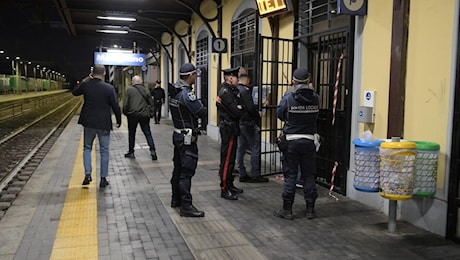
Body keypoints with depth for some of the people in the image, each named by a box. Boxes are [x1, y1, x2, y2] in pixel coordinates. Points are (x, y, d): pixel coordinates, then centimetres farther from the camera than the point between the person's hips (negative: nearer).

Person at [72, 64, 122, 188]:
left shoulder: (85, 85, -4)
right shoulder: (109, 88, -10)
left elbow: (74, 92, 18)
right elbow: (116, 106, -8)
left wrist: (85, 80, 17)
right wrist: (119, 120, 6)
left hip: (88, 123, 2)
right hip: (104, 124, -2)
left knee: (87, 148, 19)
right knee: (104, 151, 8)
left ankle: (87, 174, 9)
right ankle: (103, 179, 11)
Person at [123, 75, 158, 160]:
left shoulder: (129, 90, -3)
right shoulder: (146, 90, 4)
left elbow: (125, 104, -5)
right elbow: (151, 103, 4)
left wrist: (125, 113, 9)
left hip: (132, 115, -1)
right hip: (144, 115, 2)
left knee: (131, 134, 11)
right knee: (147, 133, 6)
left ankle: (131, 152, 18)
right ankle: (152, 150, -5)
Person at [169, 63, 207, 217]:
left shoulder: (174, 91, 8)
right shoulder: (187, 94, -20)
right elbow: (202, 112, -17)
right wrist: (205, 113, 6)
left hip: (178, 134, 10)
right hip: (187, 137, -9)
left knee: (178, 168, 18)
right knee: (187, 171, -7)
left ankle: (176, 199, 30)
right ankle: (186, 206, -3)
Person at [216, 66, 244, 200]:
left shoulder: (231, 91, 15)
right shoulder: (226, 92, -17)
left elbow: (240, 107, 13)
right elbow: (237, 112, -21)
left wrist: (239, 108, -6)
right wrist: (241, 109, -2)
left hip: (231, 129, 10)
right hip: (228, 128, -10)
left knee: (231, 158, 16)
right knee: (227, 159, -5)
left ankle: (229, 185, 27)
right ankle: (224, 189, 1)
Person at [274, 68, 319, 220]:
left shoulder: (288, 98, -11)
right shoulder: (315, 98, -3)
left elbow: (280, 114, 1)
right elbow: (316, 116, 8)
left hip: (292, 140, -2)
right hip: (309, 140, 2)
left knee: (290, 175, 4)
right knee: (309, 175, 10)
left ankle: (287, 209, 10)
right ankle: (310, 209, 16)